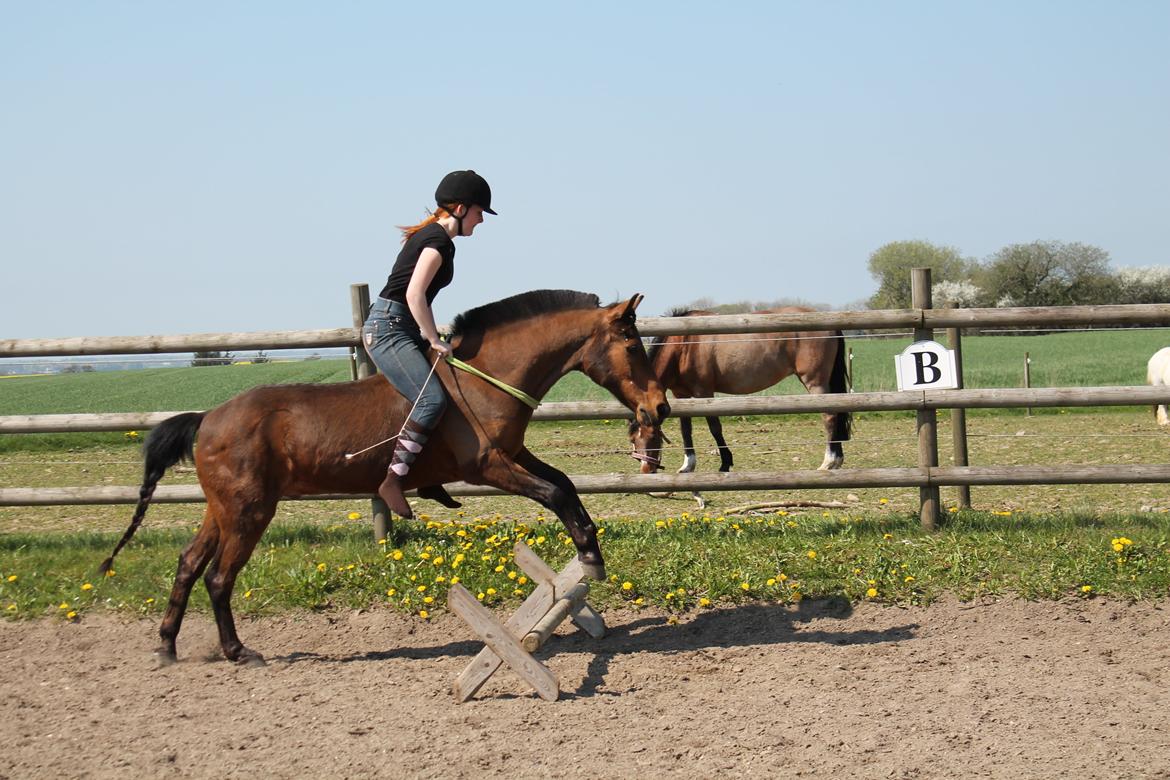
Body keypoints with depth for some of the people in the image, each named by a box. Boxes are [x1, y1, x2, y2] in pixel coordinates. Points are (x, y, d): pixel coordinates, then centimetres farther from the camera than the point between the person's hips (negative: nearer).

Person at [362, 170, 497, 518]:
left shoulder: (430, 235, 19)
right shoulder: (439, 241, -12)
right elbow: (414, 294, -21)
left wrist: (431, 339, 17)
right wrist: (435, 341, -14)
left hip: (402, 329, 11)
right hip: (389, 328, -11)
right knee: (433, 399, -23)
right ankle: (392, 479, -24)